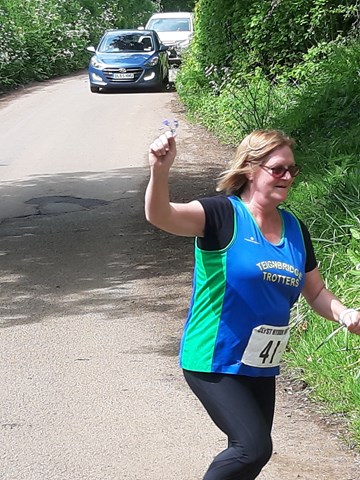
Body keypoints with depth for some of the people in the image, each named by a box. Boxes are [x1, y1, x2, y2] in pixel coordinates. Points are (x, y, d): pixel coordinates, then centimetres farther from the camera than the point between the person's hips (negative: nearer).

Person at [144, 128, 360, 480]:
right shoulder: (223, 214, -14)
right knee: (254, 448, -19)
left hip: (260, 366, 7)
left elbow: (316, 293, 15)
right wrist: (160, 170, -51)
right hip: (214, 362, -7)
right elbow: (160, 216, -31)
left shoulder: (294, 229, 5)